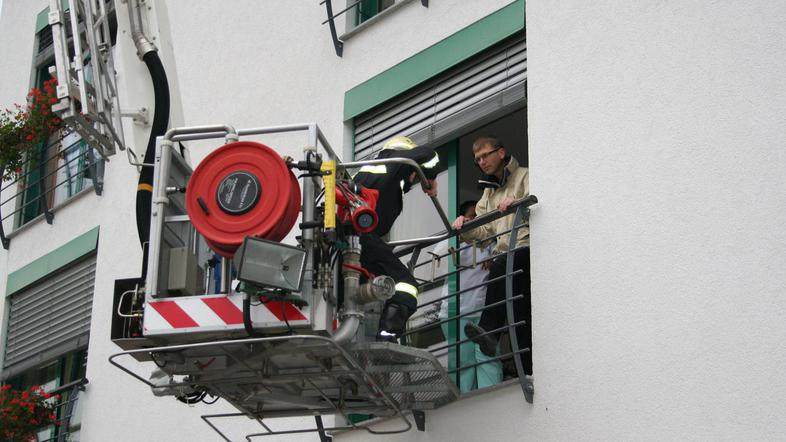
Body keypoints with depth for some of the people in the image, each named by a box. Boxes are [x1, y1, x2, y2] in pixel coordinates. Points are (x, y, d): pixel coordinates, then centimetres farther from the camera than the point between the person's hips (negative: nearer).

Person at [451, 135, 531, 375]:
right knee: (521, 316, -3)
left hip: (528, 247, -7)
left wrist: (516, 203, -27)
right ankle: (530, 370, -8)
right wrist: (466, 227, -2)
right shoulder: (488, 192, 29)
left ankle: (488, 329, -47)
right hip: (506, 254, 7)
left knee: (500, 267, -36)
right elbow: (483, 231, 19)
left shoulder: (524, 177, 10)